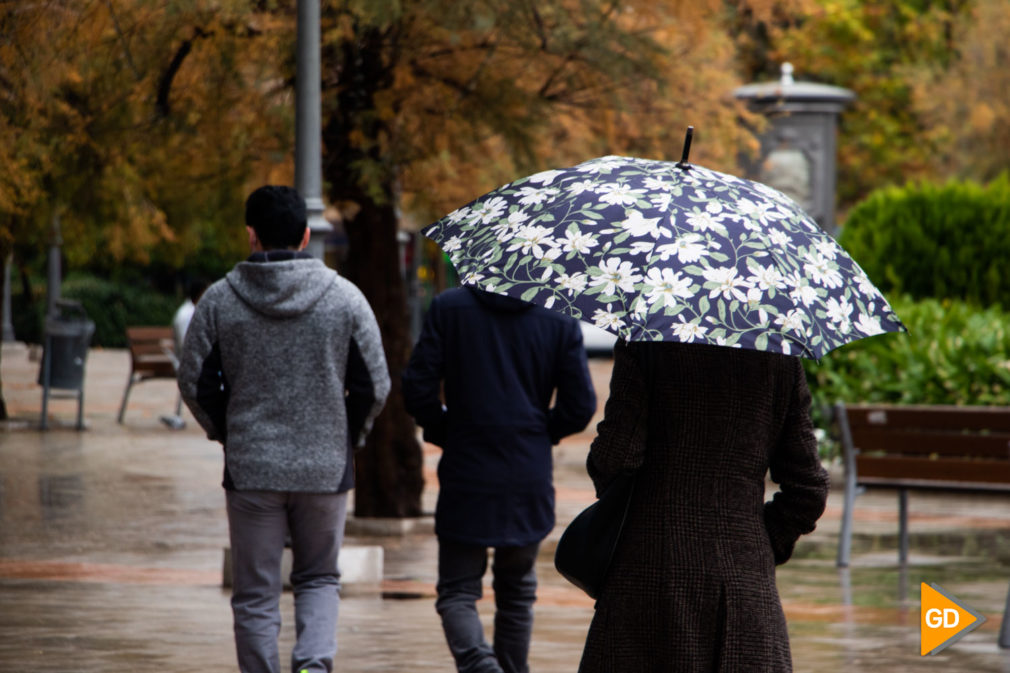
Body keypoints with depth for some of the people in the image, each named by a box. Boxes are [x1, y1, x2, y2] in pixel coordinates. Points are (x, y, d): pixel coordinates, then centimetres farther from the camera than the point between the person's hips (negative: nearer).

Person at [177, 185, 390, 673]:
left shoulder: (219, 301, -4)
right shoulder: (345, 298, -3)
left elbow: (194, 382, 1)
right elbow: (375, 386, 0)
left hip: (250, 468, -1)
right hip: (325, 467, 1)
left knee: (255, 595, 8)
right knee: (319, 577, 16)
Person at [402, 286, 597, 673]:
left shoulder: (448, 308, -4)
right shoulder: (560, 320, -2)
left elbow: (417, 390, -8)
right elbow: (580, 406, -2)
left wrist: (444, 433, 10)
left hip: (466, 478, -2)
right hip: (529, 478, 2)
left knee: (457, 590, 3)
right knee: (516, 592, 18)